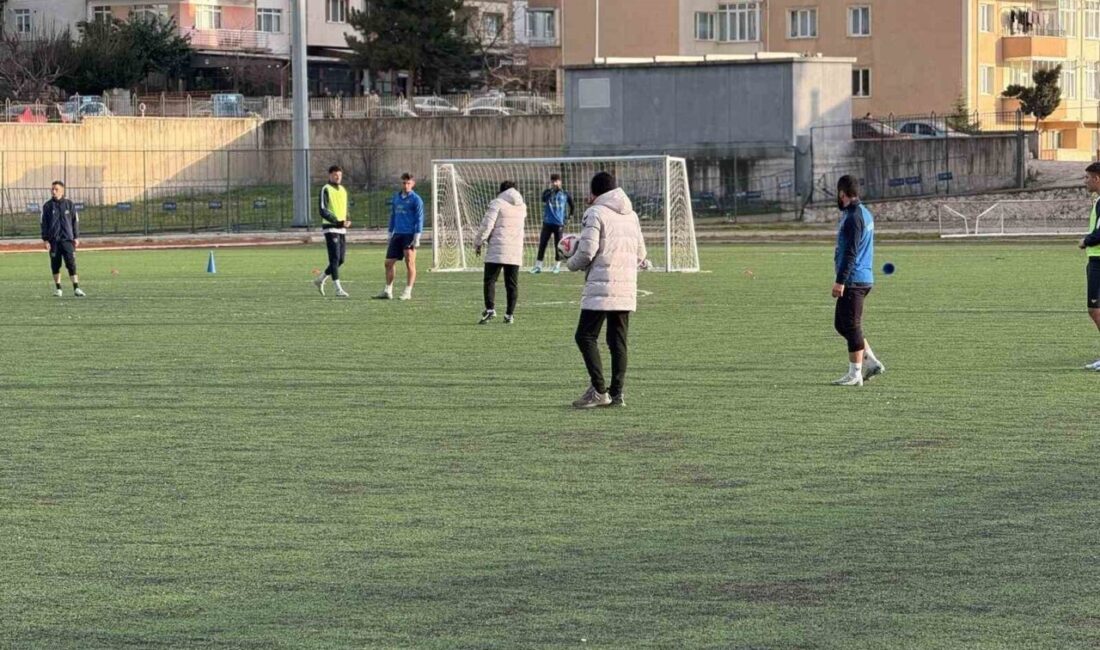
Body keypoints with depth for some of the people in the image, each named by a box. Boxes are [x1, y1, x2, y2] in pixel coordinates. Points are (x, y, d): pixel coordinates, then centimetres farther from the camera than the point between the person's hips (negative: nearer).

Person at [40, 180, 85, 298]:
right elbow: (44, 224, 4)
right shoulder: (47, 206, 3)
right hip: (53, 240, 1)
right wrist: (45, 239, -2)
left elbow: (75, 221, 8)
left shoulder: (69, 204, 4)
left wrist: (76, 237, 4)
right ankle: (57, 288, 17)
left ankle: (76, 288, -10)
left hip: (67, 239, -1)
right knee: (55, 265, 6)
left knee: (71, 263, -9)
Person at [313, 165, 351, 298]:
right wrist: (338, 222, -21)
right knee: (335, 258, -10)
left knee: (340, 260, 7)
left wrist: (347, 220, 2)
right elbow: (323, 211, -13)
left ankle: (320, 280, 24)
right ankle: (338, 289, -11)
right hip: (330, 228, -7)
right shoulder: (326, 189, -6)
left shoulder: (343, 190, 17)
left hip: (342, 229, 7)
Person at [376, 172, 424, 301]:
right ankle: (388, 291, 11)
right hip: (397, 235, 6)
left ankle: (408, 292, -4)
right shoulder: (396, 198, 14)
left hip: (409, 235, -6)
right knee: (389, 262, 4)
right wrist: (390, 234, 19)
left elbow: (419, 219, -7)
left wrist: (417, 237, -13)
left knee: (410, 262, -7)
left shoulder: (416, 199, -4)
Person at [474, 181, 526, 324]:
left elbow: (487, 225, -8)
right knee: (512, 283, 7)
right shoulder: (522, 206, 13)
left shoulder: (497, 203, -4)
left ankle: (490, 309, -17)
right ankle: (510, 314, 6)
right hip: (516, 251, 5)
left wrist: (478, 243, 1)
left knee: (490, 280, -2)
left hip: (497, 249, -4)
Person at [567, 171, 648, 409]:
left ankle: (599, 390, -12)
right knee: (618, 341, 9)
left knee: (586, 336, -3)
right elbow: (640, 255, 17)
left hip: (601, 288, -7)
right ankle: (617, 393, 6)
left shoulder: (596, 213, -6)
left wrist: (571, 263, 7)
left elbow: (586, 253, -12)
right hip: (627, 290, 7)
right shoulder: (631, 215, 16)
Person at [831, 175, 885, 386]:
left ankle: (855, 374, 0)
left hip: (853, 281, -10)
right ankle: (871, 361, 15)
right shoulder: (865, 213, 14)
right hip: (864, 277, 10)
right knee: (841, 324, 16)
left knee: (851, 325, -4)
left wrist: (840, 281, -21)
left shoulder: (853, 218, -17)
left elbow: (850, 252, -21)